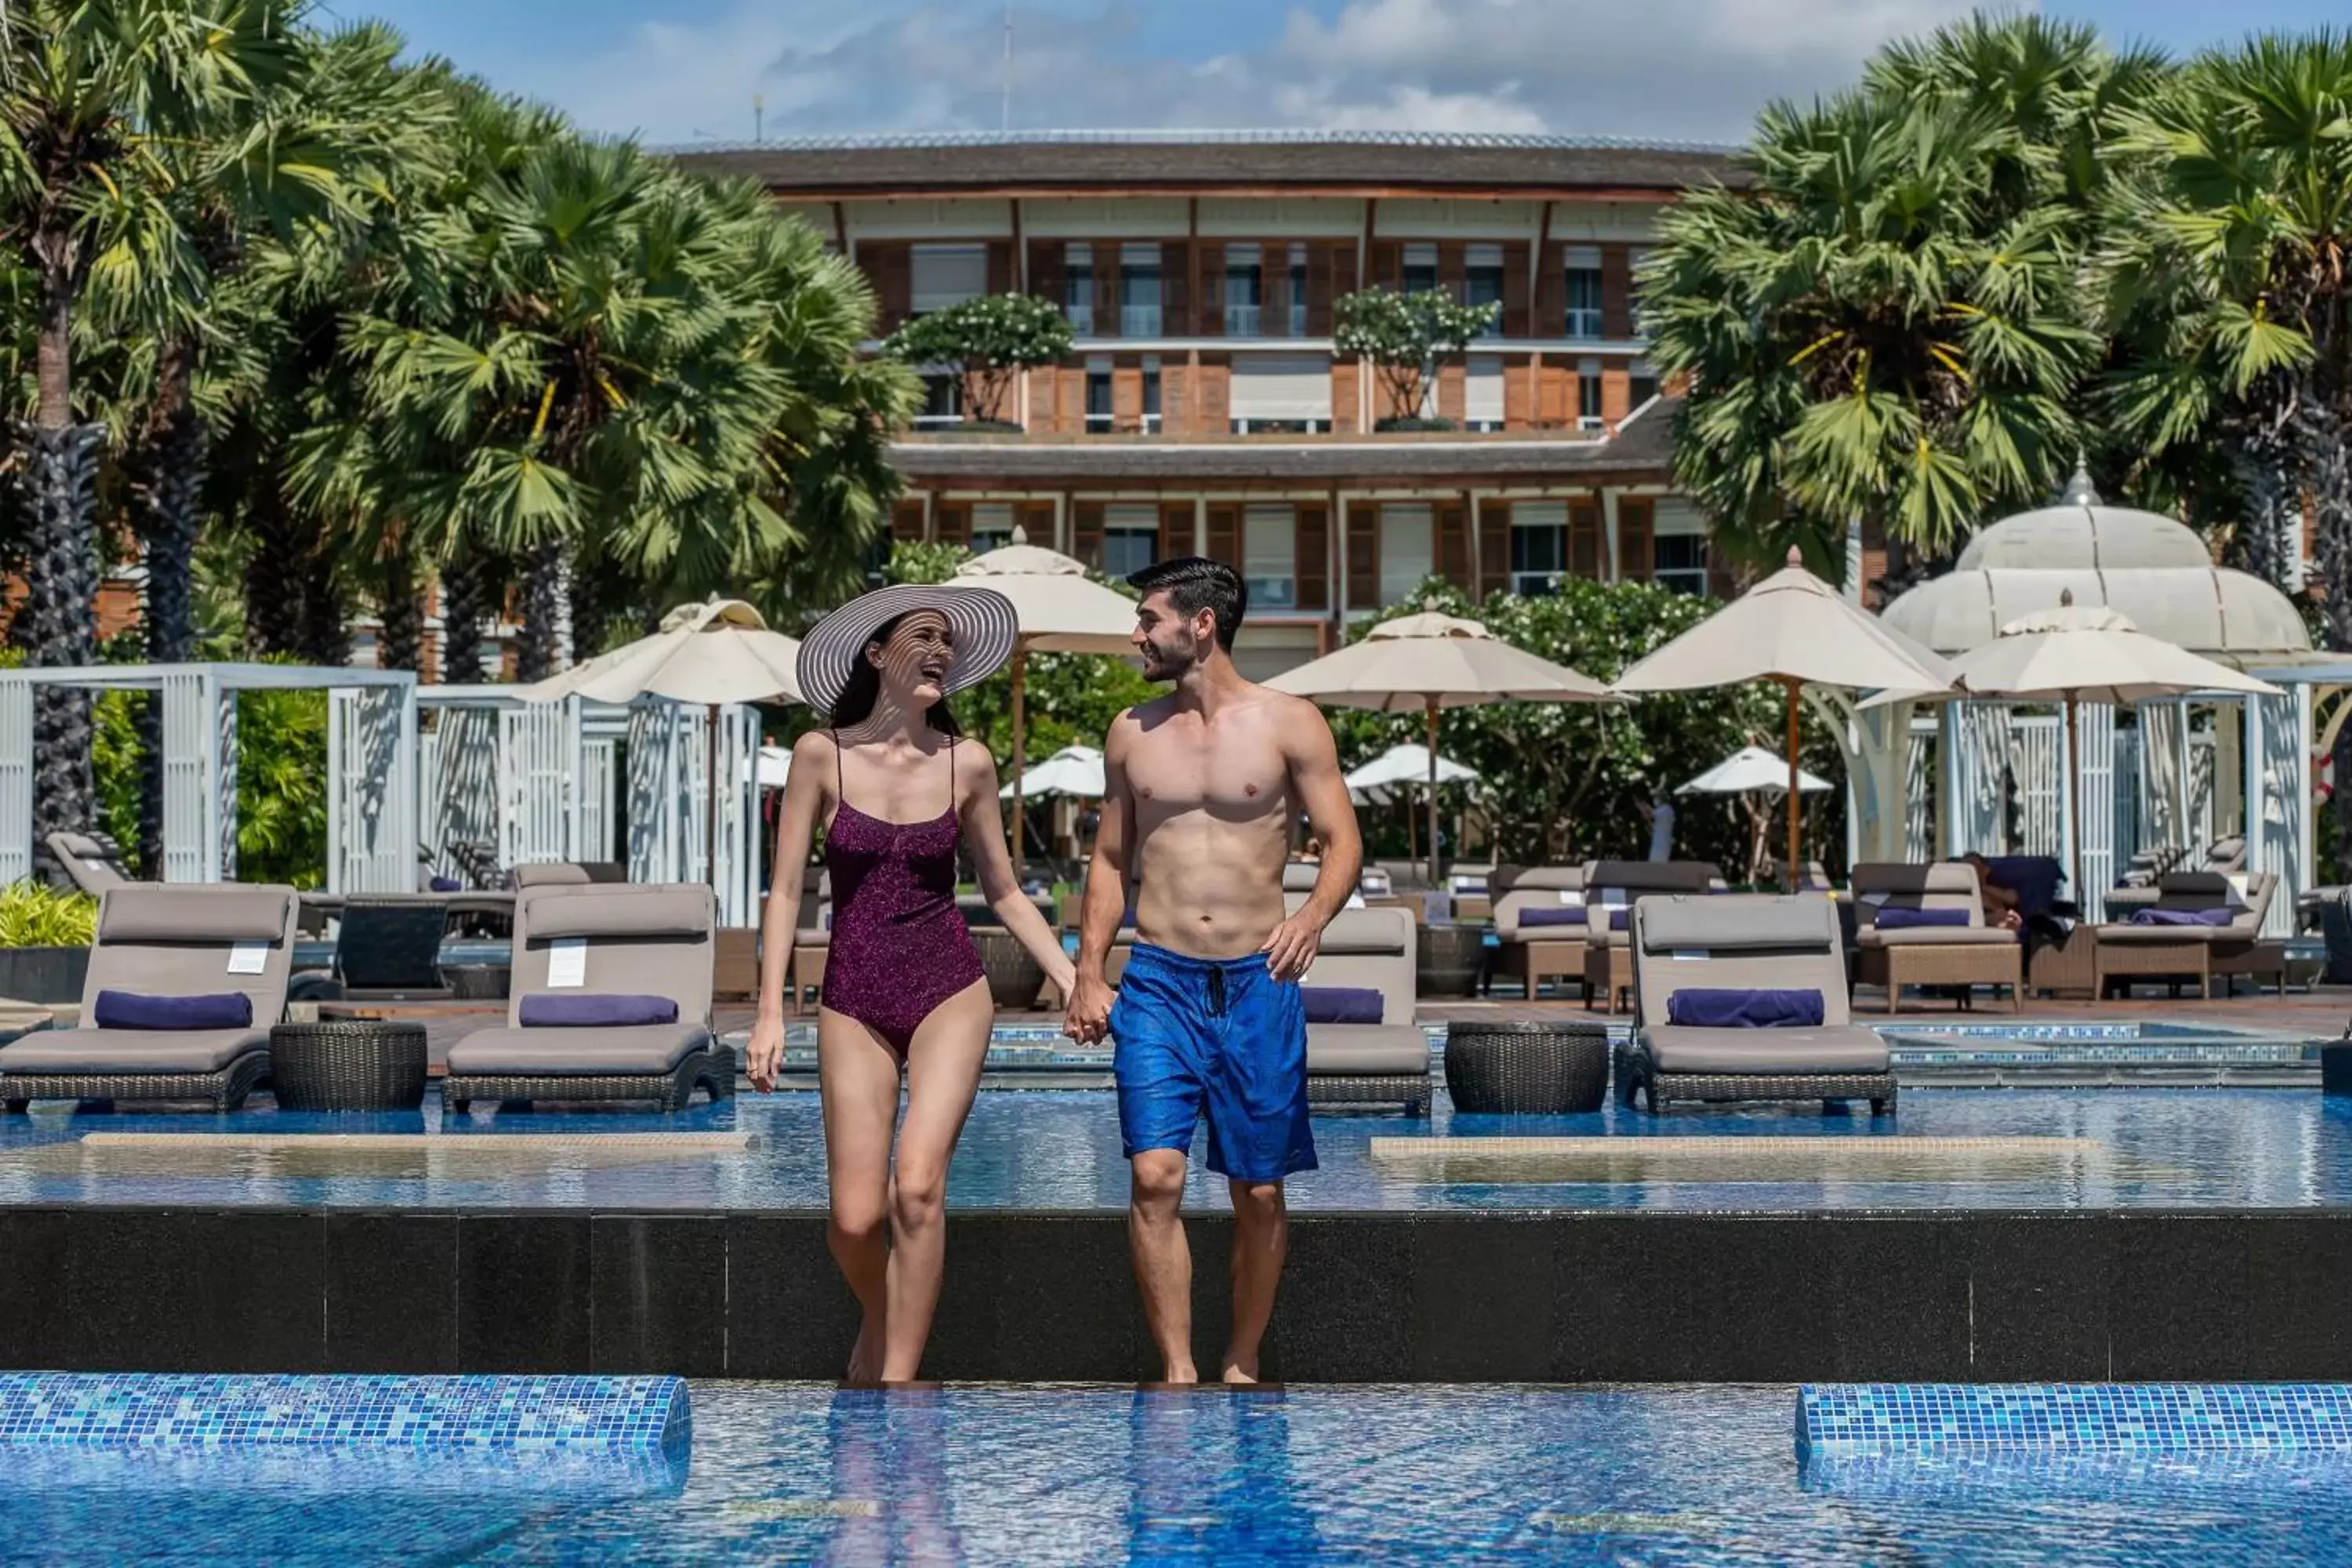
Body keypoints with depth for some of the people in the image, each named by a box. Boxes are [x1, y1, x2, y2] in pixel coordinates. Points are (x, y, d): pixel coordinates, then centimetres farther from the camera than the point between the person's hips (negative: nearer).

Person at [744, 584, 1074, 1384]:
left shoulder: (967, 763, 2)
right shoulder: (821, 755, -3)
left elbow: (1003, 892, 13)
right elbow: (786, 890, -1)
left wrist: (1072, 980, 6)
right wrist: (770, 1012, -7)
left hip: (949, 994, 0)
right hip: (853, 1003, 0)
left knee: (917, 1186, -17)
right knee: (855, 1218, -5)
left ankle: (896, 1383, -8)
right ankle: (881, 1325, 28)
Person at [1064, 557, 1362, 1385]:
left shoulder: (1289, 723, 0)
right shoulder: (1132, 733, 9)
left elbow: (1342, 840, -1)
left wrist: (1313, 917, -20)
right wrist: (1088, 974, 8)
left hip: (1257, 983, -1)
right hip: (1158, 981, 2)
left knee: (1259, 1191, 3)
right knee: (1154, 1177, -11)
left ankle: (1243, 1365, 19)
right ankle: (1178, 1372, -5)